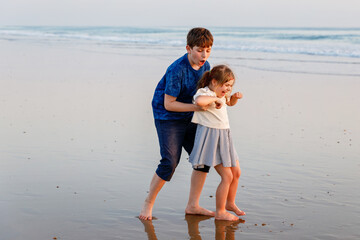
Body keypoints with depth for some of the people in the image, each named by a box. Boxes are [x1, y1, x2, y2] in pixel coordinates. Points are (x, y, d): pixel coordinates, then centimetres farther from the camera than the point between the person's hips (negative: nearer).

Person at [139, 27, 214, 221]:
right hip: (167, 118, -7)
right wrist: (197, 107, -27)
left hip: (189, 119, 7)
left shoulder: (205, 66, -1)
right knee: (170, 162, -15)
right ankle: (148, 203, 5)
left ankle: (193, 206, 13)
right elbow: (168, 104, -23)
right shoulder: (176, 70, -24)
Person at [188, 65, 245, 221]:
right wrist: (215, 99, -27)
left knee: (236, 172, 18)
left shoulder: (221, 93, 10)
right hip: (210, 136, -9)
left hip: (224, 136, 10)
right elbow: (199, 101, -44)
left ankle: (230, 203, 38)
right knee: (227, 176, -9)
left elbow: (230, 103, 33)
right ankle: (220, 212, 3)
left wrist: (235, 97, 11)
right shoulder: (204, 93, -17)